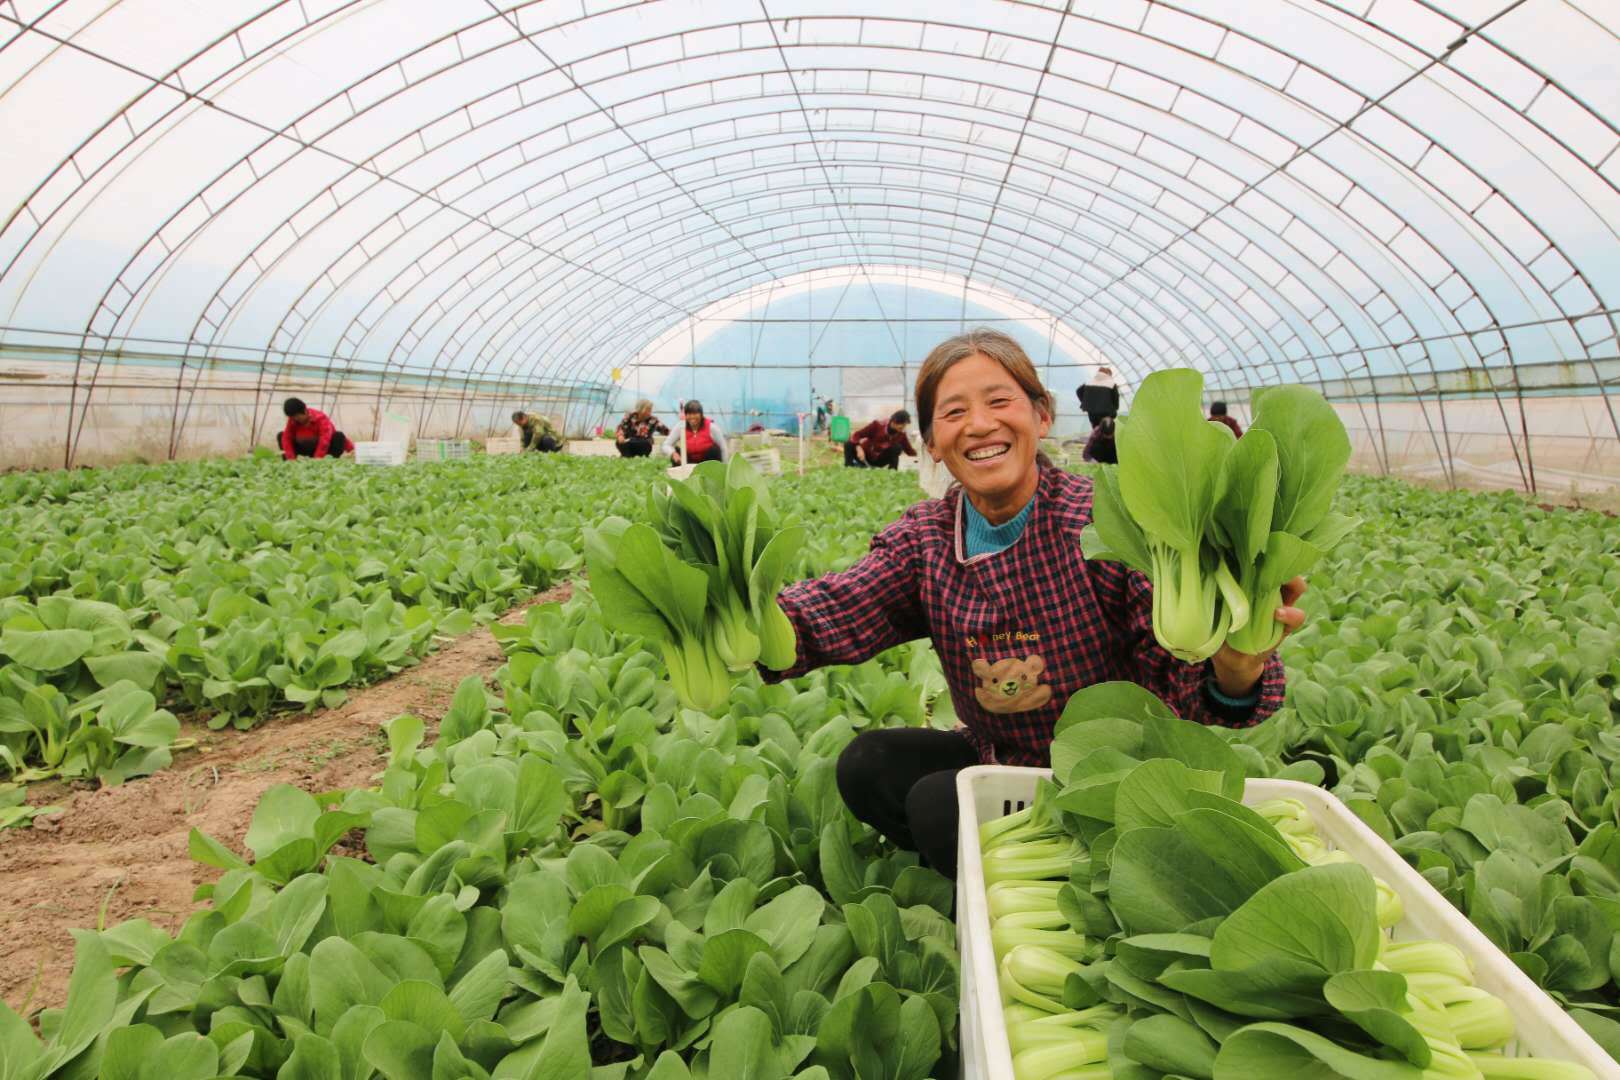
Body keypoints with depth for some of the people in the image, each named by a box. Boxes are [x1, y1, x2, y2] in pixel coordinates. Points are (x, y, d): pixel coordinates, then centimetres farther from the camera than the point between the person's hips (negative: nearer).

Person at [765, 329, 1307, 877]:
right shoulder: (925, 536, -6)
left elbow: (1183, 688, -28)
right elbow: (829, 611, -24)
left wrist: (1234, 667, -52)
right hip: (997, 759, 5)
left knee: (939, 803, -22)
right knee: (866, 765, -12)